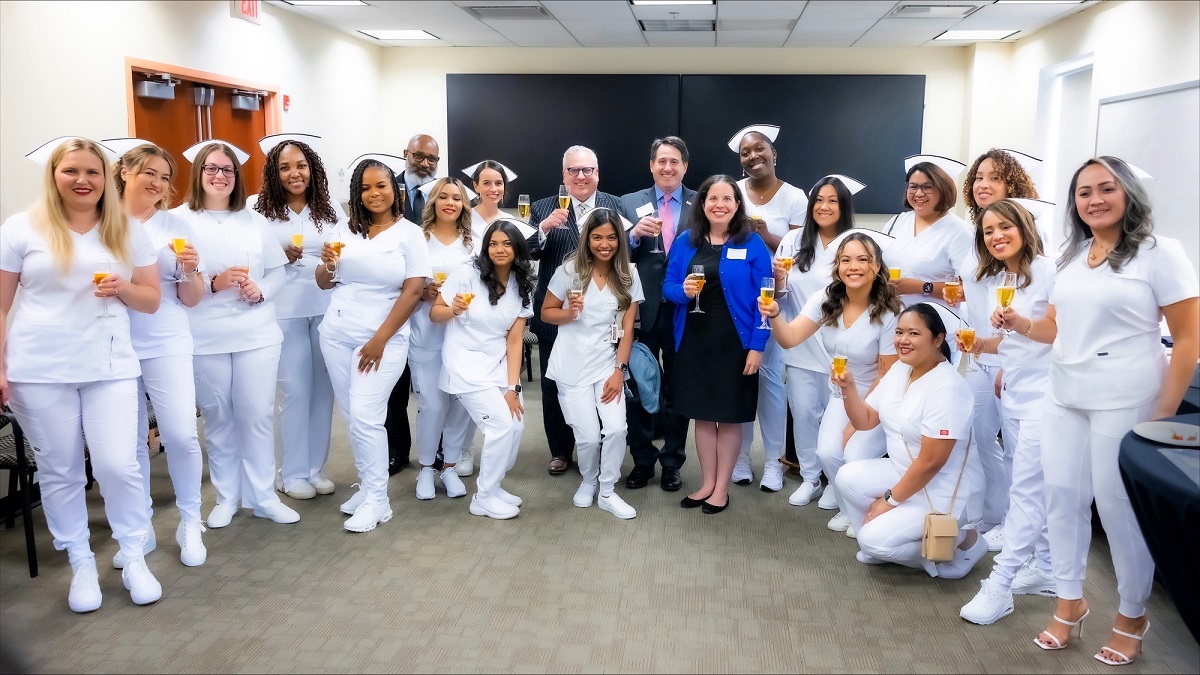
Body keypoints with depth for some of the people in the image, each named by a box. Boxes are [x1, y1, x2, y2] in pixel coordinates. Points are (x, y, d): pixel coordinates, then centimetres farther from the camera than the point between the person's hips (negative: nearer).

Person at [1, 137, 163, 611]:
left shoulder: (128, 231, 8)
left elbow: (151, 299, 11)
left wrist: (122, 288, -10)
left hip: (109, 366, 1)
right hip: (40, 369, 0)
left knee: (119, 466, -5)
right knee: (59, 470, 7)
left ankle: (134, 560, 14)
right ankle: (81, 565, 21)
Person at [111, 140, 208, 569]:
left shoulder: (177, 228, 4)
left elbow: (191, 299, 4)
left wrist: (190, 271, -15)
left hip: (166, 345, 0)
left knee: (181, 434, -7)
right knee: (129, 441, 7)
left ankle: (190, 524, 12)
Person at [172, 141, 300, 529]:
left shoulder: (253, 220, 10)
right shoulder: (179, 219, -1)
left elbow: (278, 271, 9)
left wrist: (261, 290, -10)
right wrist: (213, 283, -20)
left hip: (257, 334, 2)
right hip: (205, 338, -2)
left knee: (258, 416, 4)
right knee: (218, 419, 8)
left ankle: (263, 496, 17)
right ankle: (226, 498, 22)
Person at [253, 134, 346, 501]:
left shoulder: (331, 209, 9)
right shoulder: (261, 210, 1)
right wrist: (279, 257, -15)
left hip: (327, 307, 3)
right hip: (285, 310, -3)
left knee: (323, 387, 7)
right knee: (294, 389, -1)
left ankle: (315, 467, 20)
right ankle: (292, 472, 13)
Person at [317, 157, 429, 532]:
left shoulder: (409, 234, -3)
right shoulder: (347, 231, 8)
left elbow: (413, 291, -10)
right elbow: (323, 283, 13)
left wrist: (380, 340, -13)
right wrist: (327, 263, -11)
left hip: (382, 339, -4)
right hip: (336, 335, 5)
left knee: (365, 417, -9)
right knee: (352, 416, 9)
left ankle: (377, 501, 3)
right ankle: (368, 486, 22)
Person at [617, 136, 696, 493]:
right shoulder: (629, 203, 4)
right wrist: (634, 235, -18)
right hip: (643, 310, 1)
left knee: (677, 389, 11)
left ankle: (672, 463, 24)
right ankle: (642, 460, 23)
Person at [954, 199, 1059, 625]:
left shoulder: (1046, 272, -11)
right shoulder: (995, 279, 12)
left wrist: (1020, 322, -27)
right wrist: (980, 345, 2)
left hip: (1042, 396, -8)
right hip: (1012, 395, 8)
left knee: (1025, 490, -6)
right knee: (1036, 489, 14)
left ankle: (1000, 586, -4)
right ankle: (1045, 569, 25)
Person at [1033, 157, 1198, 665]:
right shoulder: (1071, 256, 11)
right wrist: (1018, 324, -3)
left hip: (1125, 402, -6)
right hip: (1064, 398, 6)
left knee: (1119, 506, 2)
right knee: (1062, 496, 8)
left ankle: (1133, 617, 22)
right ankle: (1070, 601, 25)